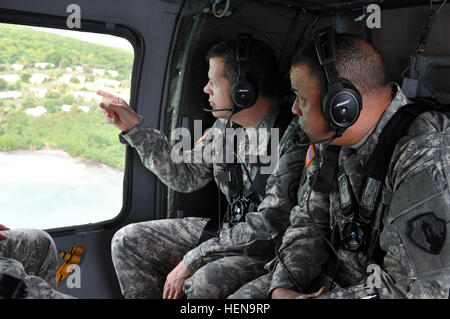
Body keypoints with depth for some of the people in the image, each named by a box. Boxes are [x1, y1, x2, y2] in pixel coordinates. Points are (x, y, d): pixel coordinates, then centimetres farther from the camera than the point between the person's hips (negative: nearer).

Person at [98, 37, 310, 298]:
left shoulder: (293, 136, -23)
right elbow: (185, 176, 10)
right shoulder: (226, 124, 1)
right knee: (128, 241, 3)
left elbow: (270, 223, -25)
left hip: (271, 248, -7)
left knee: (206, 282, -37)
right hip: (229, 232, 8)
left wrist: (192, 260, -22)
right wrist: (134, 127, 5)